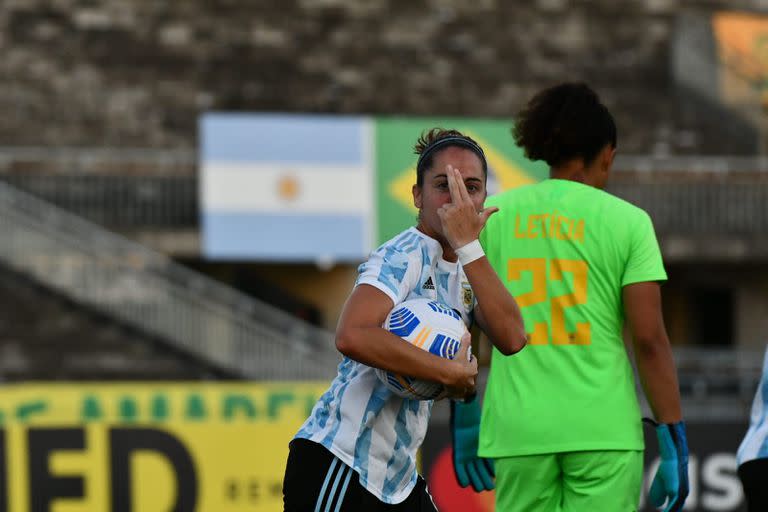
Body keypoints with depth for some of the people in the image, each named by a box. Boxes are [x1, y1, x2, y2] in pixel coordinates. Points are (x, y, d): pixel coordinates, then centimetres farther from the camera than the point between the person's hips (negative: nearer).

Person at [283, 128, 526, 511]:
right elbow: (352, 337, -32)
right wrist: (450, 373, -25)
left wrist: (468, 246, -14)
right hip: (339, 463, -9)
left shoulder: (463, 269, 10)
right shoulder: (405, 257, -13)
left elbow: (511, 339, -9)